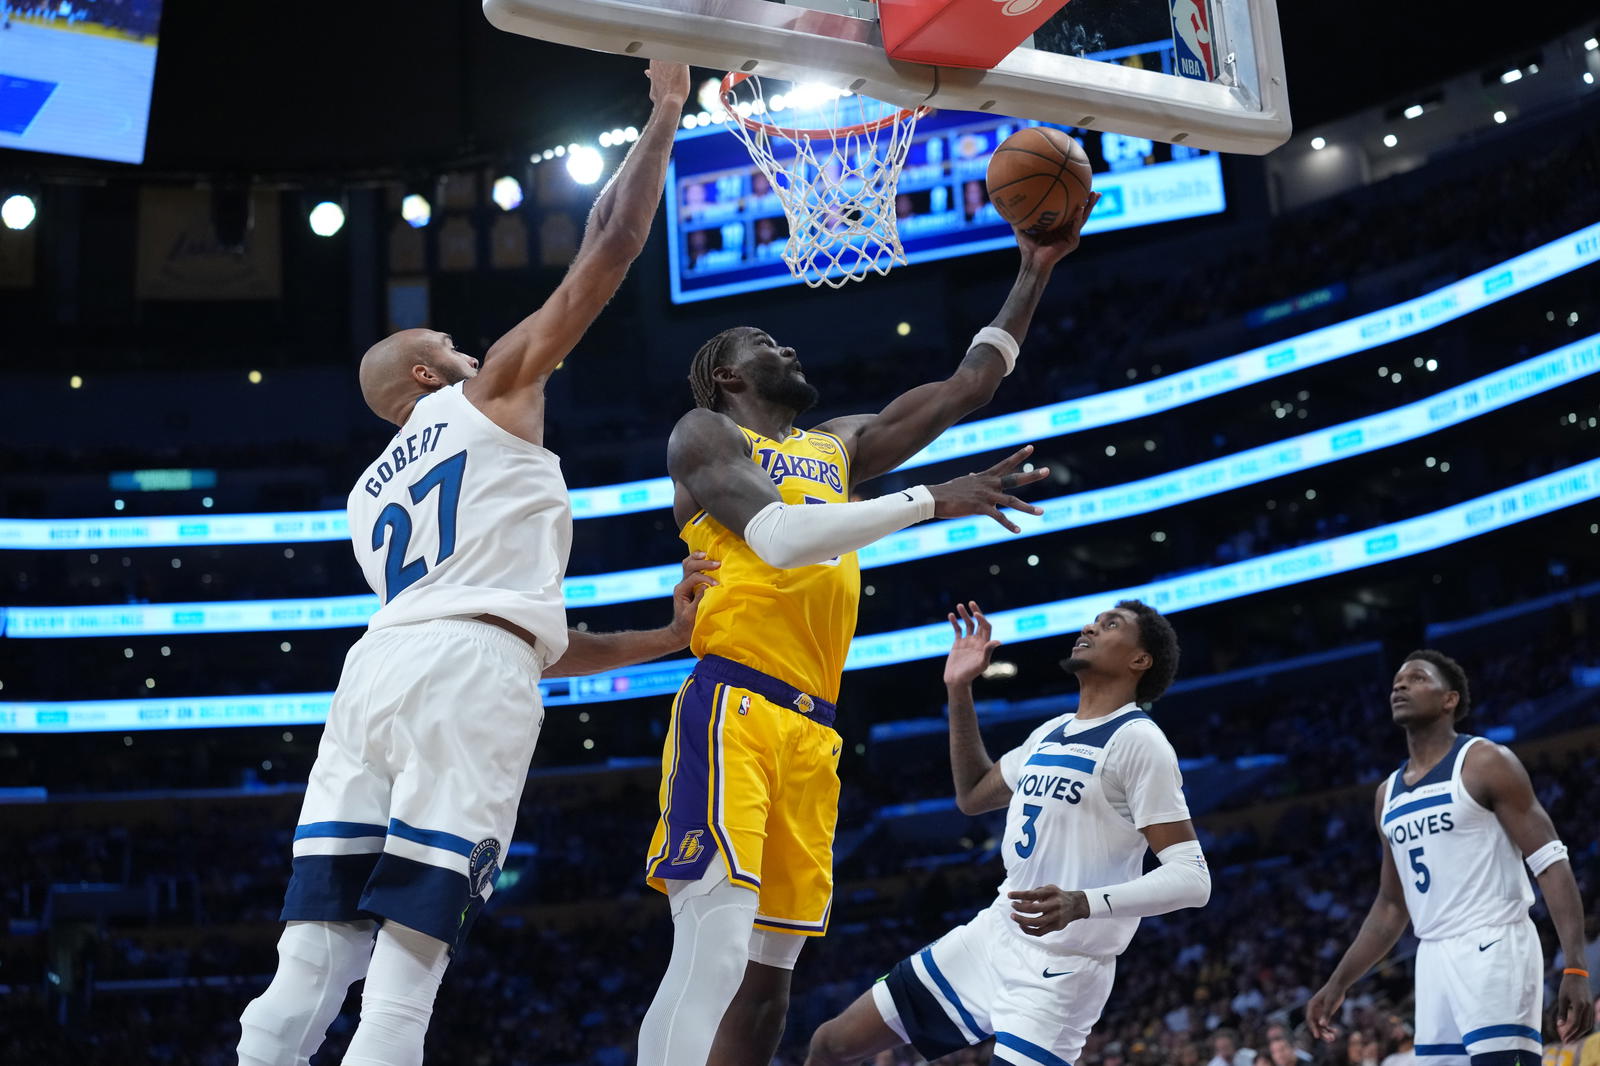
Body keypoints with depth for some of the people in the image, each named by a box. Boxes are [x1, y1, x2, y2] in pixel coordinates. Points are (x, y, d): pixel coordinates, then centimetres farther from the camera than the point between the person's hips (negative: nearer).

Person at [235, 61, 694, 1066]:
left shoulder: (370, 495, 36)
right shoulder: (496, 391, 18)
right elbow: (611, 245, 13)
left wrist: (664, 639, 36)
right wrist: (665, 114, 24)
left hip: (376, 669, 6)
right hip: (466, 680, -6)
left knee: (306, 975, 1)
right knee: (403, 981, -10)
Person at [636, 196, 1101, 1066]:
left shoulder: (840, 446, 27)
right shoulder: (704, 434, 5)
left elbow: (966, 388, 30)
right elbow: (780, 537, -13)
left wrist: (1033, 273, 26)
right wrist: (931, 500, -15)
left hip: (810, 730, 7)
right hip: (734, 707, -7)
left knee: (769, 971, 3)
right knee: (713, 950, -21)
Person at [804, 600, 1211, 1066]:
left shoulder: (1136, 739, -13)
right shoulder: (1051, 732, 12)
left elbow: (1192, 878, -20)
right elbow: (973, 795, 28)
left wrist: (1083, 903, -34)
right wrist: (959, 690, 17)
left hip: (1059, 972, -8)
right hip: (990, 937, 8)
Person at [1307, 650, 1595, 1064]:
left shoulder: (1486, 763, -3)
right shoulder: (1388, 795, 17)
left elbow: (1551, 863, -9)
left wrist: (1576, 967, -19)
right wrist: (1337, 984, 21)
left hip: (1494, 948, -7)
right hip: (1433, 959, 7)